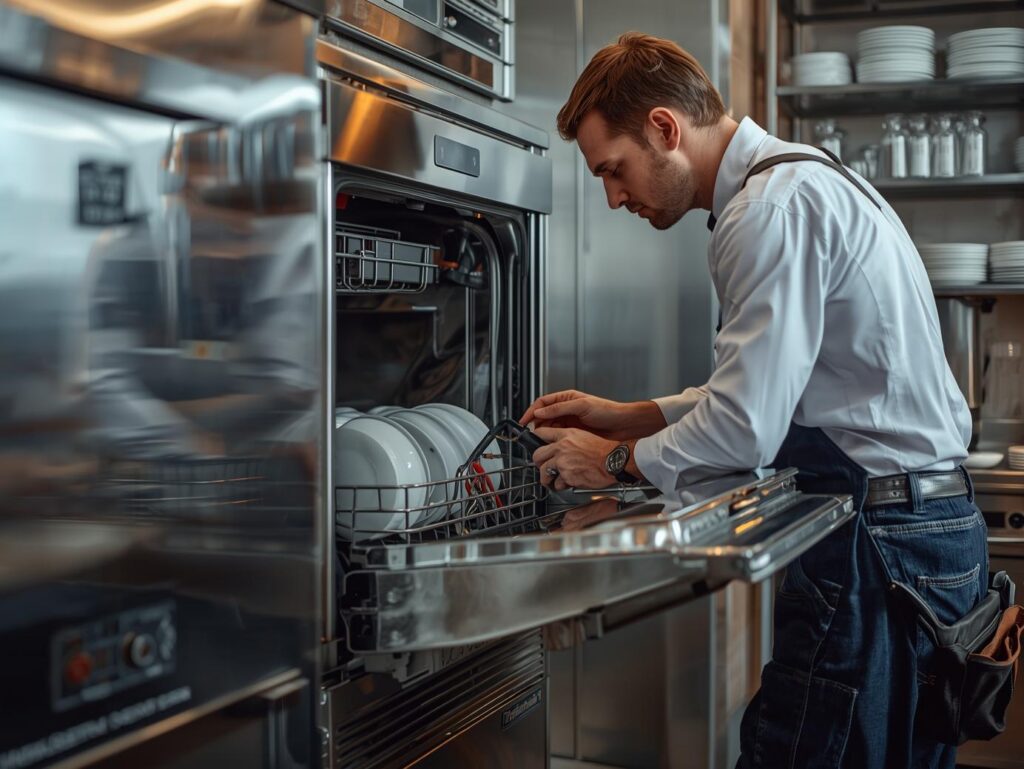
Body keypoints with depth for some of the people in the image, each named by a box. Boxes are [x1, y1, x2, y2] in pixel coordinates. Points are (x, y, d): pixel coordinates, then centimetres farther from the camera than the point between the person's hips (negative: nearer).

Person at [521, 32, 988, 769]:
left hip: (878, 542, -10)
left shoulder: (772, 208, -16)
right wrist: (630, 416, 15)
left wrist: (616, 461, -5)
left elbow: (747, 427, -21)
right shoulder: (801, 178, 16)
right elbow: (769, 388, 21)